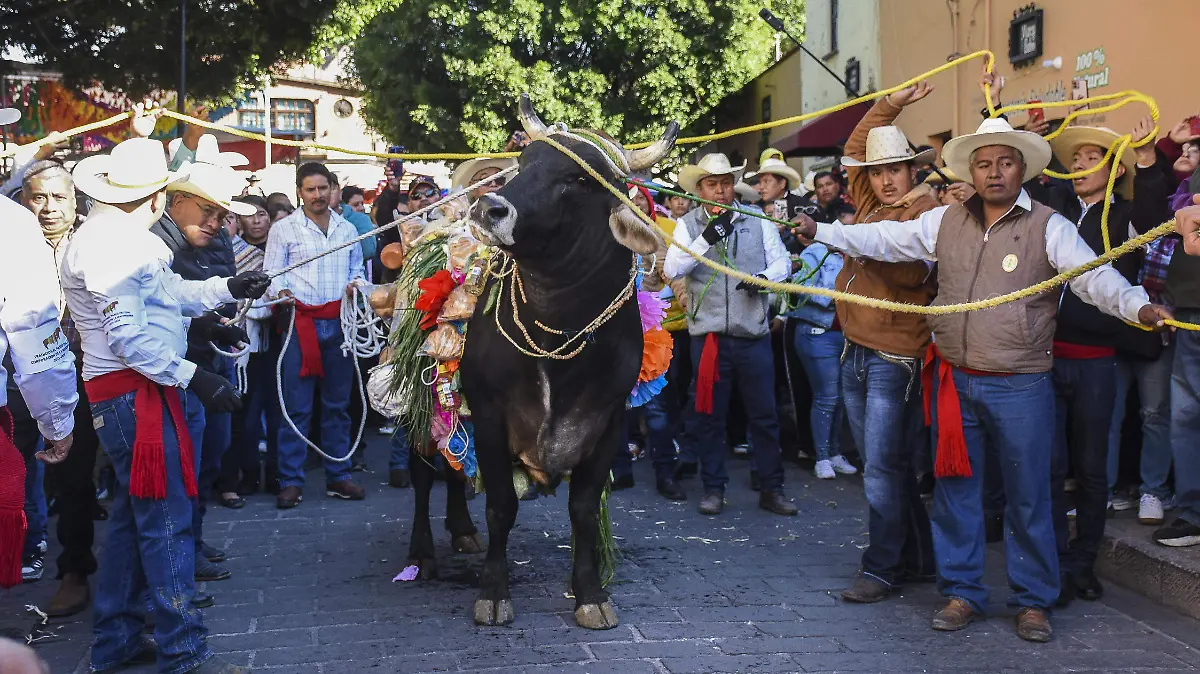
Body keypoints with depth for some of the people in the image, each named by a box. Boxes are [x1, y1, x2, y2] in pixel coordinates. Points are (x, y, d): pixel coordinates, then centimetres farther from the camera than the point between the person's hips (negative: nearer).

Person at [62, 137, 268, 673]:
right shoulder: (110, 243, -16)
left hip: (135, 392, 11)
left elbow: (170, 294, 19)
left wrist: (228, 288, 13)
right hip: (134, 393, -11)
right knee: (166, 521, -7)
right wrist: (193, 378, -21)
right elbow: (128, 336, -21)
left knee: (132, 517, 17)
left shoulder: (120, 237, 16)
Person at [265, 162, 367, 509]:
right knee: (296, 405, -4)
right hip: (301, 321, -3)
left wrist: (356, 283, -2)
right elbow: (273, 273, 0)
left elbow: (357, 269, 20)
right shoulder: (283, 229, 4)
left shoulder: (347, 229, 15)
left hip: (340, 322, 4)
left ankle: (338, 476, 17)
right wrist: (282, 292, -20)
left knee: (338, 403, 9)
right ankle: (290, 480, 3)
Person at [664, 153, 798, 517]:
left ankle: (771, 488, 18)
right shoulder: (689, 225, 2)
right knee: (710, 415, 8)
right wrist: (706, 238, -22)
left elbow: (781, 262, 4)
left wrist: (764, 277, -17)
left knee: (764, 414, 6)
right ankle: (713, 488, 20)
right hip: (708, 334, -1)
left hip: (754, 333, 1)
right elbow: (672, 269, -11)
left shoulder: (758, 219, 6)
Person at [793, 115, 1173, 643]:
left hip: (1020, 387, -3)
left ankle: (1034, 600, 19)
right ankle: (962, 591, 23)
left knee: (1028, 496, 5)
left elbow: (1093, 275, -16)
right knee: (956, 489, 10)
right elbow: (885, 239, 9)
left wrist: (1138, 306, -33)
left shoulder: (1049, 227, -5)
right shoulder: (945, 222, 7)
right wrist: (821, 232, 4)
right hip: (954, 379, 4)